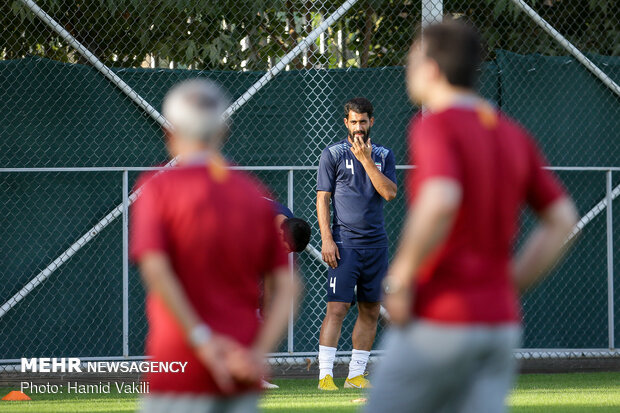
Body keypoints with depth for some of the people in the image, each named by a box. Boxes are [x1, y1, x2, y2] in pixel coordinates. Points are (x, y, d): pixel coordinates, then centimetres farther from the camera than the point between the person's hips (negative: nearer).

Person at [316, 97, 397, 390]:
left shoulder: (383, 156, 11)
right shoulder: (333, 155, 3)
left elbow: (389, 192, -3)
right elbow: (322, 199, -1)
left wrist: (366, 161, -10)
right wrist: (326, 239, -10)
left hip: (376, 244, 4)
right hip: (344, 243, -4)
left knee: (371, 311, 5)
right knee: (337, 307, -13)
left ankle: (356, 374, 12)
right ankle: (325, 375, -14)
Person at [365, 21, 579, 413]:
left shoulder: (436, 126, -10)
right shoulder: (513, 134, 13)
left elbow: (440, 203, -29)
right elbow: (563, 219, 13)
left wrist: (400, 278, -17)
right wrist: (508, 284, 15)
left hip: (438, 322, -7)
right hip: (501, 321, 7)